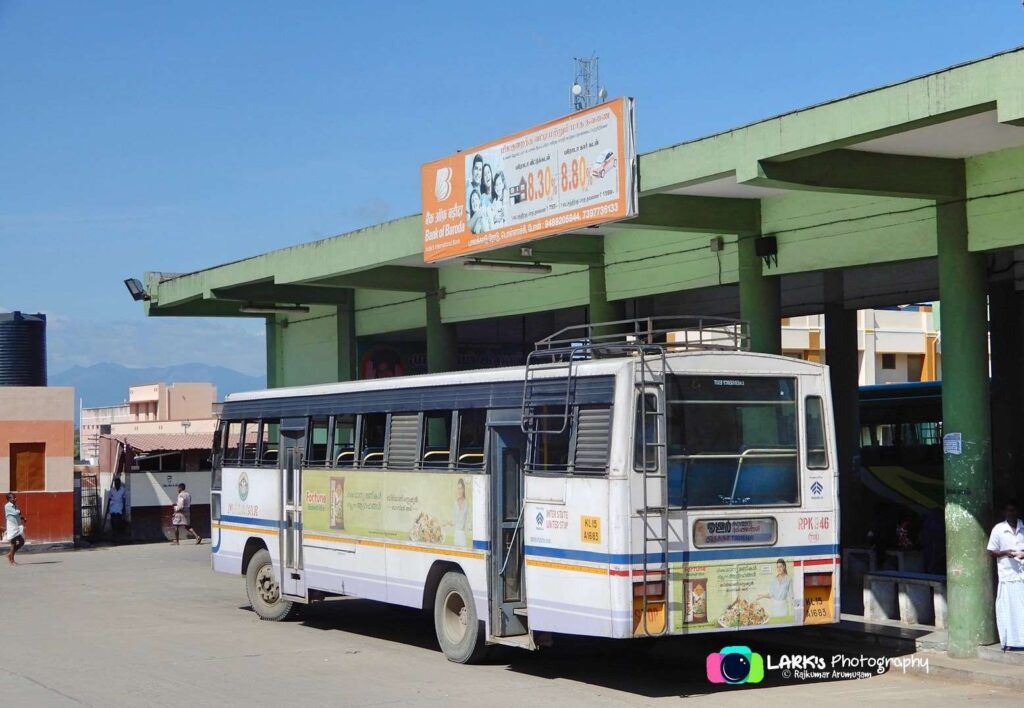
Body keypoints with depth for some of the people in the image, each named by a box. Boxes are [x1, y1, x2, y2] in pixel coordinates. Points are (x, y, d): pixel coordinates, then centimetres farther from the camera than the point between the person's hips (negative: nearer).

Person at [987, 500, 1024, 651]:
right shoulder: (998, 529, 1)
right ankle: (1009, 642, 4)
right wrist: (1005, 552, -14)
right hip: (1007, 575, -2)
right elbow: (992, 552, 4)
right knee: (1008, 610, -1)